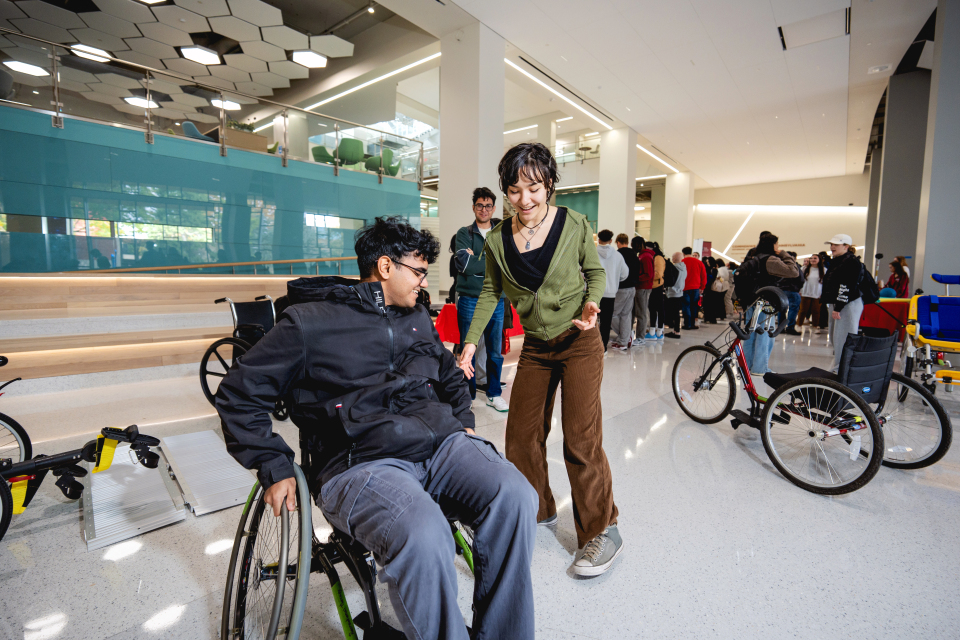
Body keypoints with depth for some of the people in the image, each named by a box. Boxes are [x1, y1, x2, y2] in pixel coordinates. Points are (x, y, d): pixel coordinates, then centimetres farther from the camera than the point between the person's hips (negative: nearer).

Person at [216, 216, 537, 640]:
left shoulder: (418, 319, 21)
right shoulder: (308, 322, 3)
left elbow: (452, 379, 34)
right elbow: (238, 394, 6)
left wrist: (463, 426, 18)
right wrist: (275, 469, -1)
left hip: (441, 443, 6)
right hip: (361, 463, -5)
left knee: (514, 497, -22)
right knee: (424, 538, -35)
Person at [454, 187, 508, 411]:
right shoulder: (464, 233, 3)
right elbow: (464, 264, -12)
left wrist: (477, 261, -13)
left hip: (496, 300, 2)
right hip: (469, 300, -2)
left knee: (495, 351, 9)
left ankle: (494, 394, 24)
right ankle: (467, 395, 21)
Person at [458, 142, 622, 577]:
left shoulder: (574, 225, -9)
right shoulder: (497, 241, -3)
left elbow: (596, 272, 3)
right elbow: (490, 293, 6)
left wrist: (592, 302, -18)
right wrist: (470, 343, 2)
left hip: (579, 342, -3)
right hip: (535, 347, 4)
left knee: (581, 438, -4)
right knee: (521, 436, 8)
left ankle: (602, 531, 16)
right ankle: (538, 510, 32)